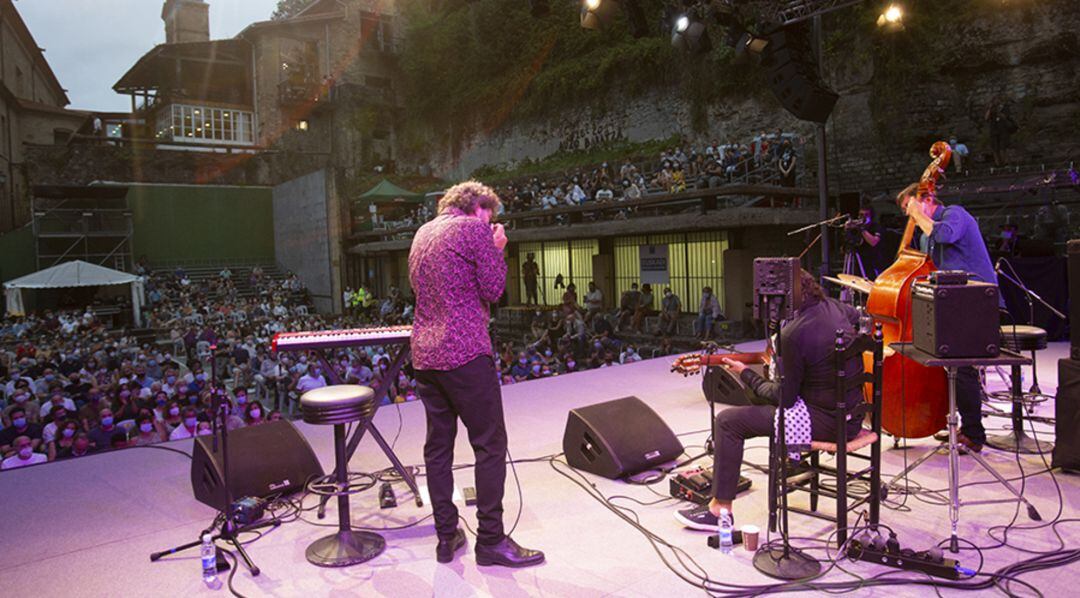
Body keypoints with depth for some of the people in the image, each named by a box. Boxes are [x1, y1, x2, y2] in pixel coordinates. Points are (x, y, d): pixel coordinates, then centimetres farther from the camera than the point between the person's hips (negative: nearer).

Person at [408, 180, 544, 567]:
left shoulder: (422, 234, 19)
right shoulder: (475, 230, -4)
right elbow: (493, 290, -8)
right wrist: (497, 249, 8)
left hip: (424, 353, 8)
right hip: (465, 351, -8)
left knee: (437, 446, 11)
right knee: (490, 446, -1)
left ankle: (446, 536, 18)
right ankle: (491, 541, 3)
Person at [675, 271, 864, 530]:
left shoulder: (793, 334, -25)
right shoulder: (834, 307, -1)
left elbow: (785, 397, -17)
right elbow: (856, 316, 27)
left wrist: (746, 374, -1)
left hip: (827, 421, -9)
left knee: (728, 421, -4)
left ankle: (720, 509, 3)